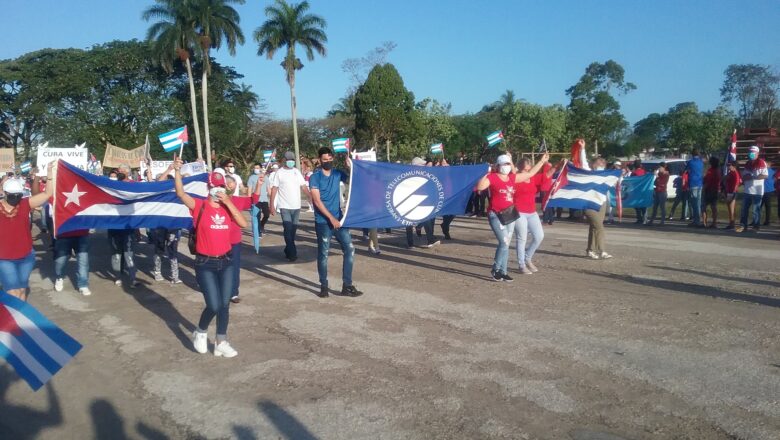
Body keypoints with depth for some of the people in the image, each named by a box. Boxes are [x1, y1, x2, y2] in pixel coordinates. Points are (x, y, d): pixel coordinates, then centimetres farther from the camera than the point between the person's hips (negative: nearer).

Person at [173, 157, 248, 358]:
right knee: (214, 305, -9)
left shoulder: (228, 207, 6)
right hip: (205, 264, -5)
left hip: (226, 262, 5)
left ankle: (221, 342, 21)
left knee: (224, 304, 8)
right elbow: (180, 193, -22)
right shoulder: (199, 206, -6)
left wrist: (228, 202, -12)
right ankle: (200, 333, 21)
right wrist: (177, 171, -32)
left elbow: (243, 224, -9)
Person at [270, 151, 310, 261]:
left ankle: (288, 250, 24)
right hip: (285, 206, -4)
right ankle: (292, 253, -6)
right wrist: (272, 205, -9)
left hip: (296, 206, 4)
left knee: (293, 229, 10)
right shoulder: (279, 173, -3)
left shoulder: (297, 172, 8)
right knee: (288, 229, -8)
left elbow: (304, 187, 6)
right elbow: (274, 189, -3)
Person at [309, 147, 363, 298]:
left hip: (338, 219, 4)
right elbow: (317, 201, -12)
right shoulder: (315, 177, -6)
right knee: (323, 254, 2)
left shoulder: (338, 174, 6)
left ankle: (347, 285, 7)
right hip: (323, 222, -4)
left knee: (349, 249, 0)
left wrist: (352, 166, -9)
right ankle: (324, 286, 14)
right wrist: (331, 218, -16)